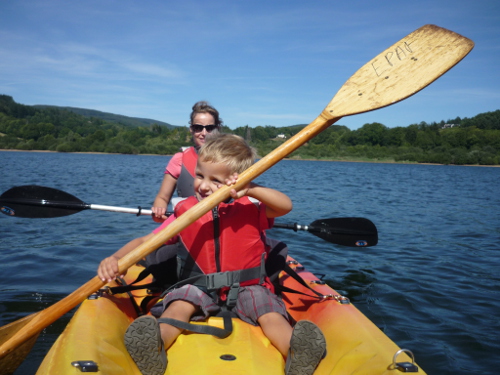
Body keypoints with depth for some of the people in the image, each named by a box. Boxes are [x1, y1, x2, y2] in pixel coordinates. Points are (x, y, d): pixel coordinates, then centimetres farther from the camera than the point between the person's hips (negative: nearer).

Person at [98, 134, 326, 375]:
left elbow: (285, 206, -19)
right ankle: (154, 347, -49)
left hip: (247, 286, 0)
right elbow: (145, 241, 0)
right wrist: (116, 258, -20)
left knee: (271, 314, -27)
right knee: (179, 305, -28)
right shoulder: (185, 212, 2)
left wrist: (250, 190, -35)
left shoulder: (251, 209, -1)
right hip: (199, 286, 1)